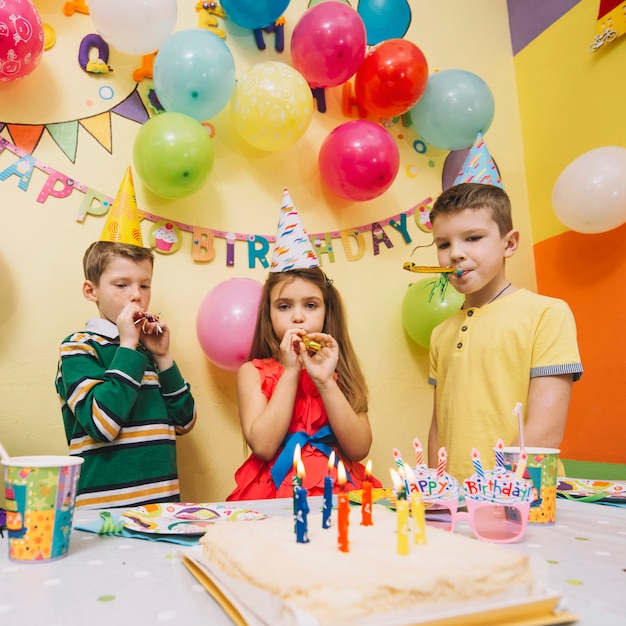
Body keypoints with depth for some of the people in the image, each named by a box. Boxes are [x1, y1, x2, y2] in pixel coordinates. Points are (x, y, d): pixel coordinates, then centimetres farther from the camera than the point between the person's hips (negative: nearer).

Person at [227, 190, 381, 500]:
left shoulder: (340, 369, 4)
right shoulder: (253, 372, 0)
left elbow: (359, 449, -5)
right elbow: (262, 446, -12)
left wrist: (324, 381, -13)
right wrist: (291, 370, -12)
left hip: (339, 489, 1)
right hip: (276, 493, -1)